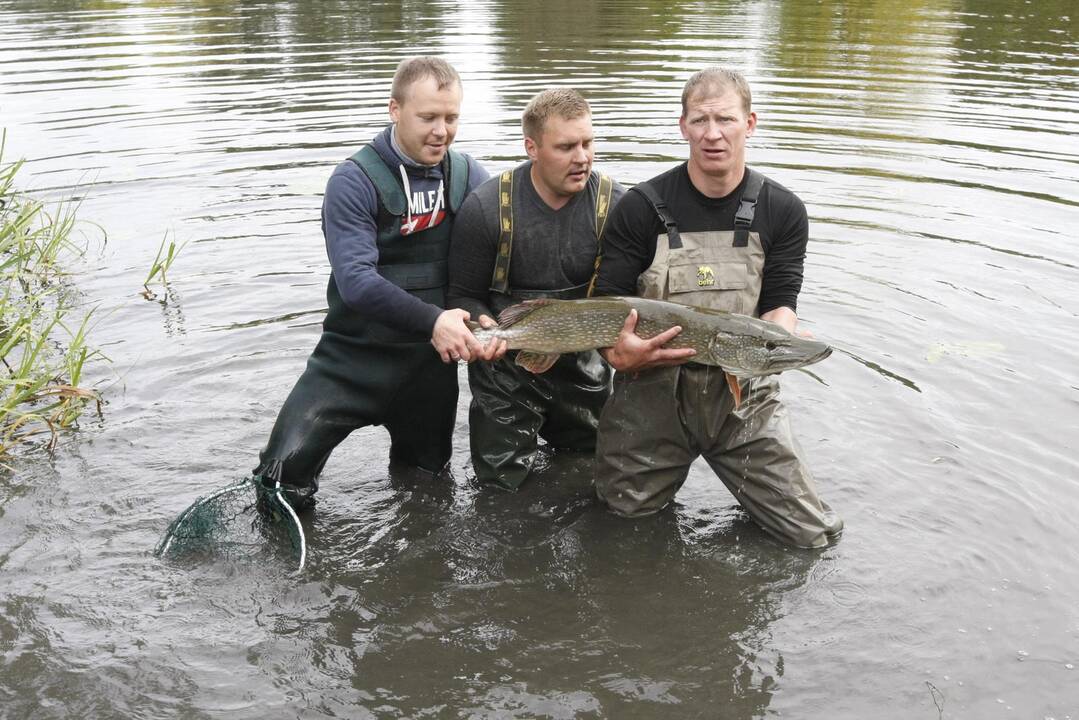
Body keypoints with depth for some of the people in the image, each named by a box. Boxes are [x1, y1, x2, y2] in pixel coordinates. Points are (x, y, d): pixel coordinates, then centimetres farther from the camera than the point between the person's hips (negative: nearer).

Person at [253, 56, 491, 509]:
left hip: (432, 358, 4)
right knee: (286, 468, -18)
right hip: (355, 354, -3)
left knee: (428, 479, 18)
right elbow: (355, 279, -22)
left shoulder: (468, 177, 1)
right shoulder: (354, 182, -12)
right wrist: (431, 320, -35)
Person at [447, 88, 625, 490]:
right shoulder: (485, 209, -17)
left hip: (582, 364, 3)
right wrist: (482, 325, -29)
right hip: (507, 368, -2)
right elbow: (462, 296, -8)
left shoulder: (613, 205, -12)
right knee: (502, 482, 6)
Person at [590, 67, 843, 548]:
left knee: (815, 536, 1)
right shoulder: (641, 208, -6)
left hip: (744, 395, 1)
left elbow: (779, 306, -1)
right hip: (652, 390, -1)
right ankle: (668, 469, 38)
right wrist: (620, 354, -28)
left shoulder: (783, 212, 0)